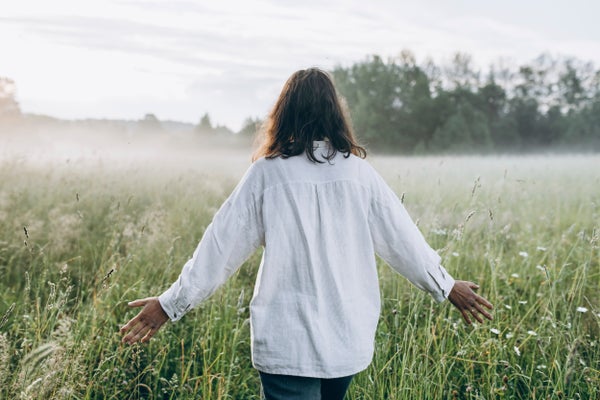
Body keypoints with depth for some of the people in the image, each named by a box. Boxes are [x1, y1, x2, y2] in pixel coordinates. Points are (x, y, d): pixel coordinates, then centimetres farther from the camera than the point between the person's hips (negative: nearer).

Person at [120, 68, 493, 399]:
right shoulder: (359, 172, -2)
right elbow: (403, 237, 4)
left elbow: (223, 244, -4)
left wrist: (172, 302, 7)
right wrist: (447, 285, 19)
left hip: (287, 343, -3)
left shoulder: (267, 172, -7)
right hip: (350, 339, 3)